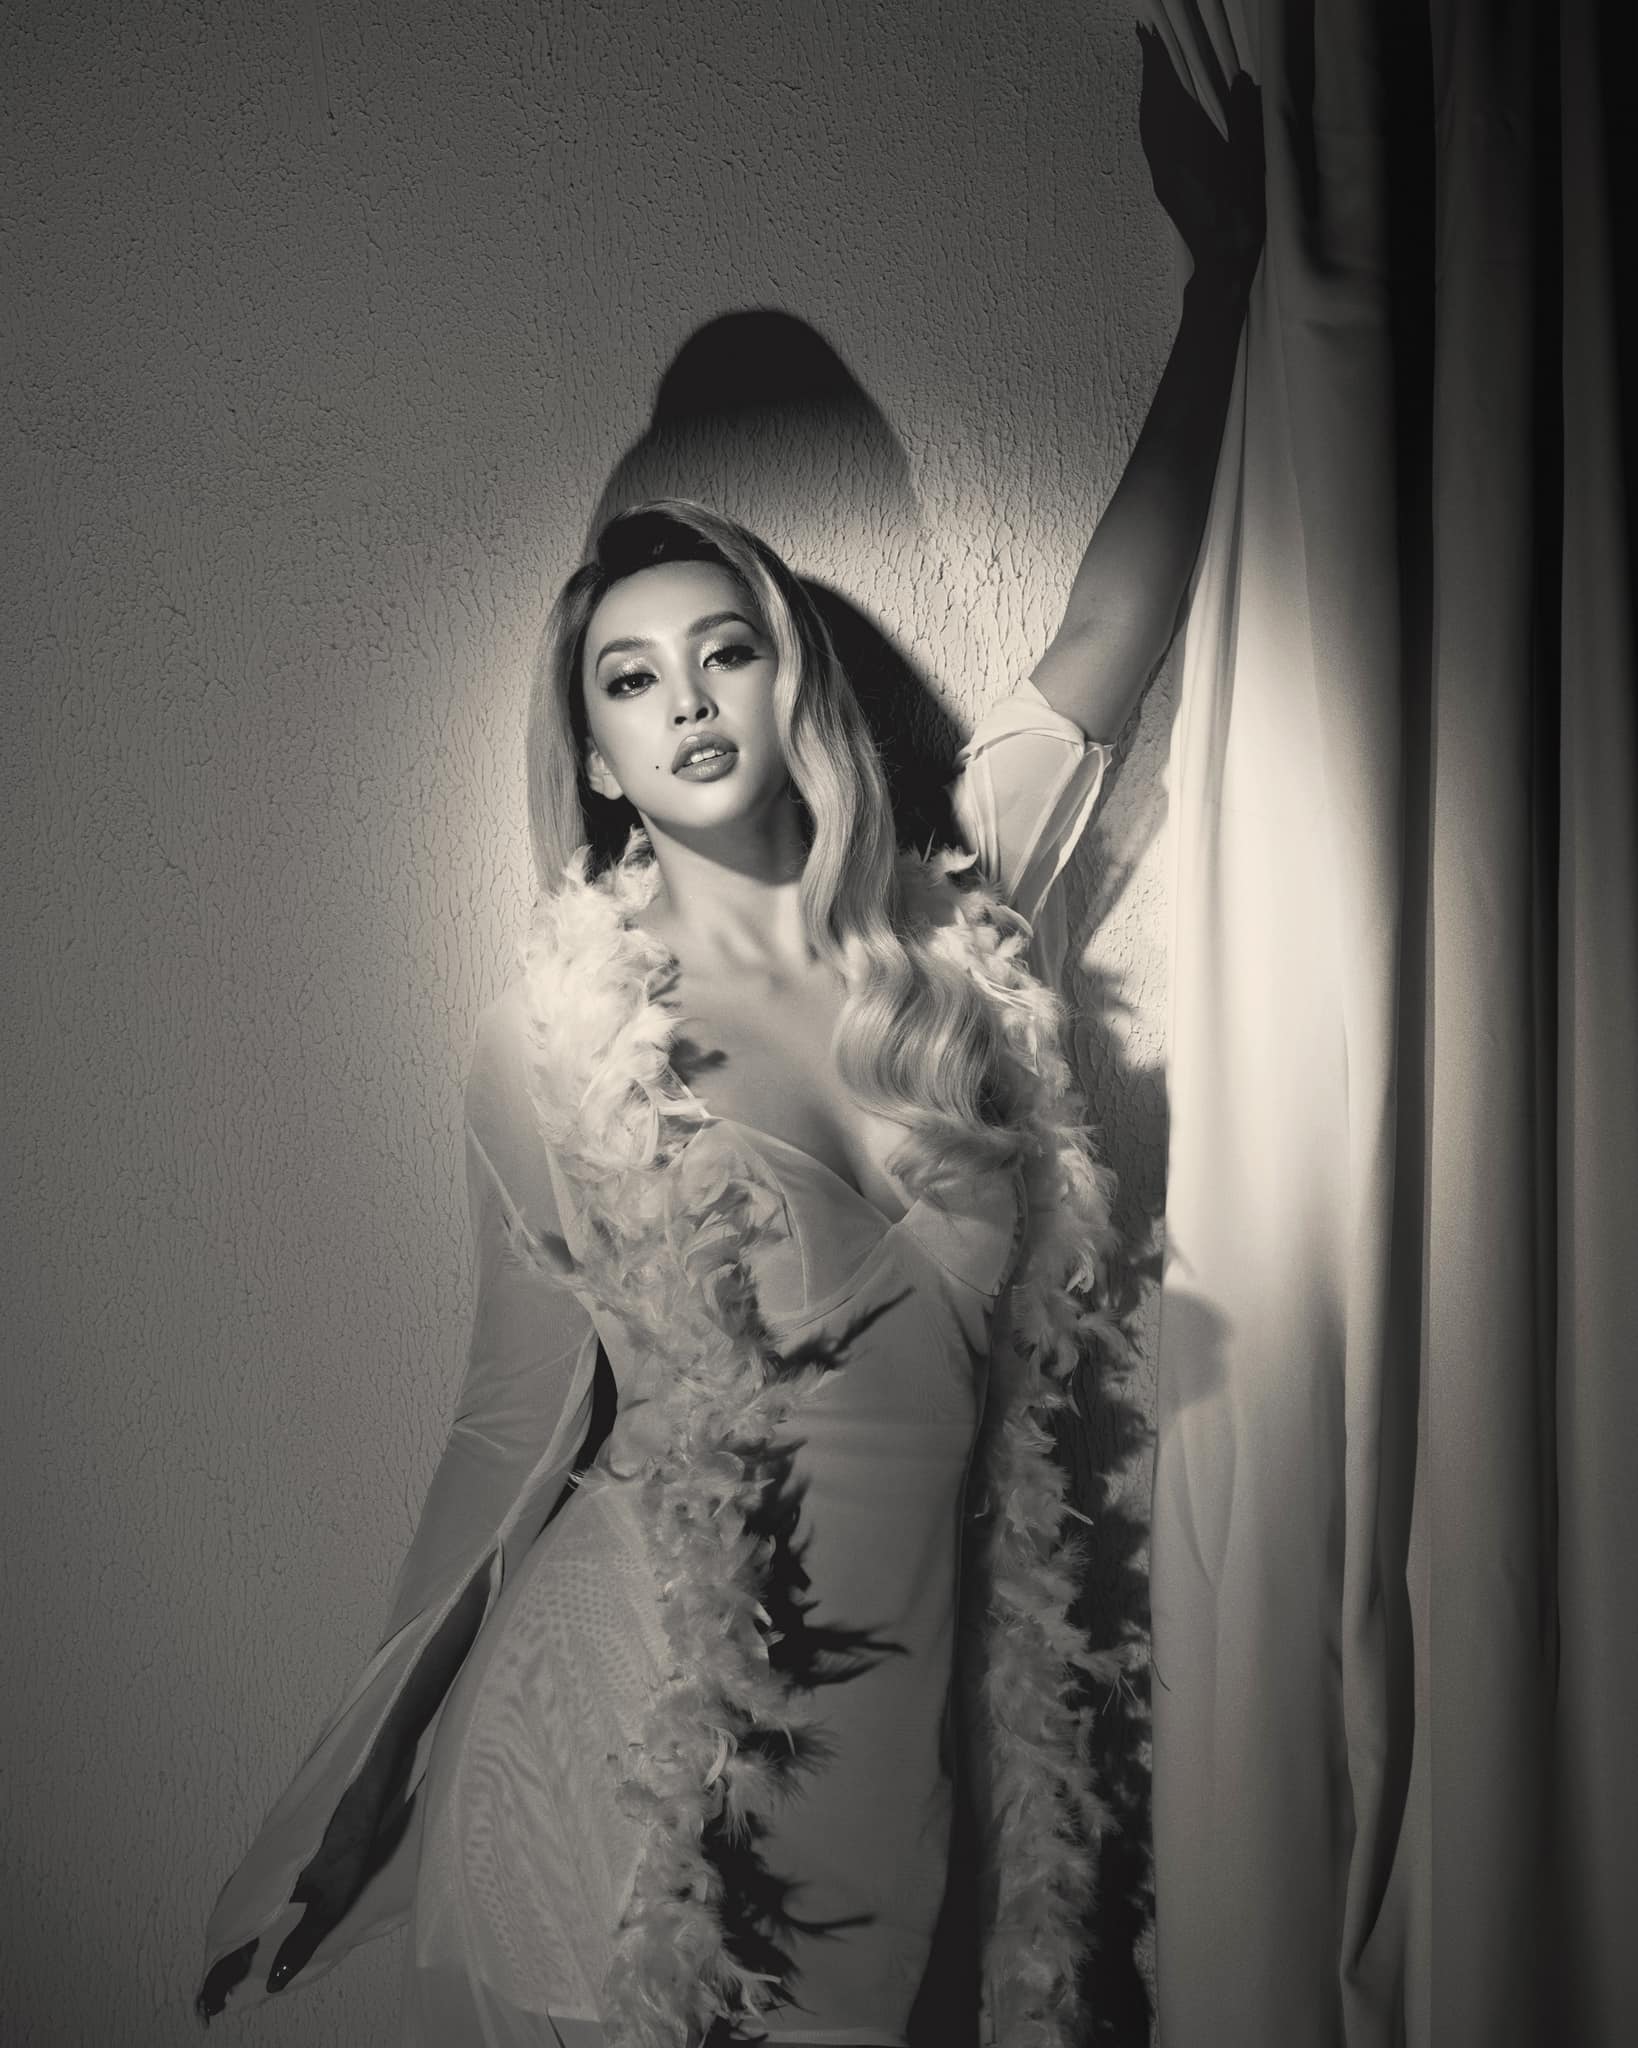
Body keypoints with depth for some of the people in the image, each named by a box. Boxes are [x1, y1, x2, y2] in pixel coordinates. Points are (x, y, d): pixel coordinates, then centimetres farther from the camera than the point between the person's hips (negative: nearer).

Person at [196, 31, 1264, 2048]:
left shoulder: (950, 942, 1)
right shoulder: (546, 1044, -9)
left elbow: (1111, 631, 2)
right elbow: (518, 1432, -2)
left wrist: (1225, 264, 4)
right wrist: (347, 1808, 4)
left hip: (894, 1770, 4)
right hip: (618, 1785, -3)